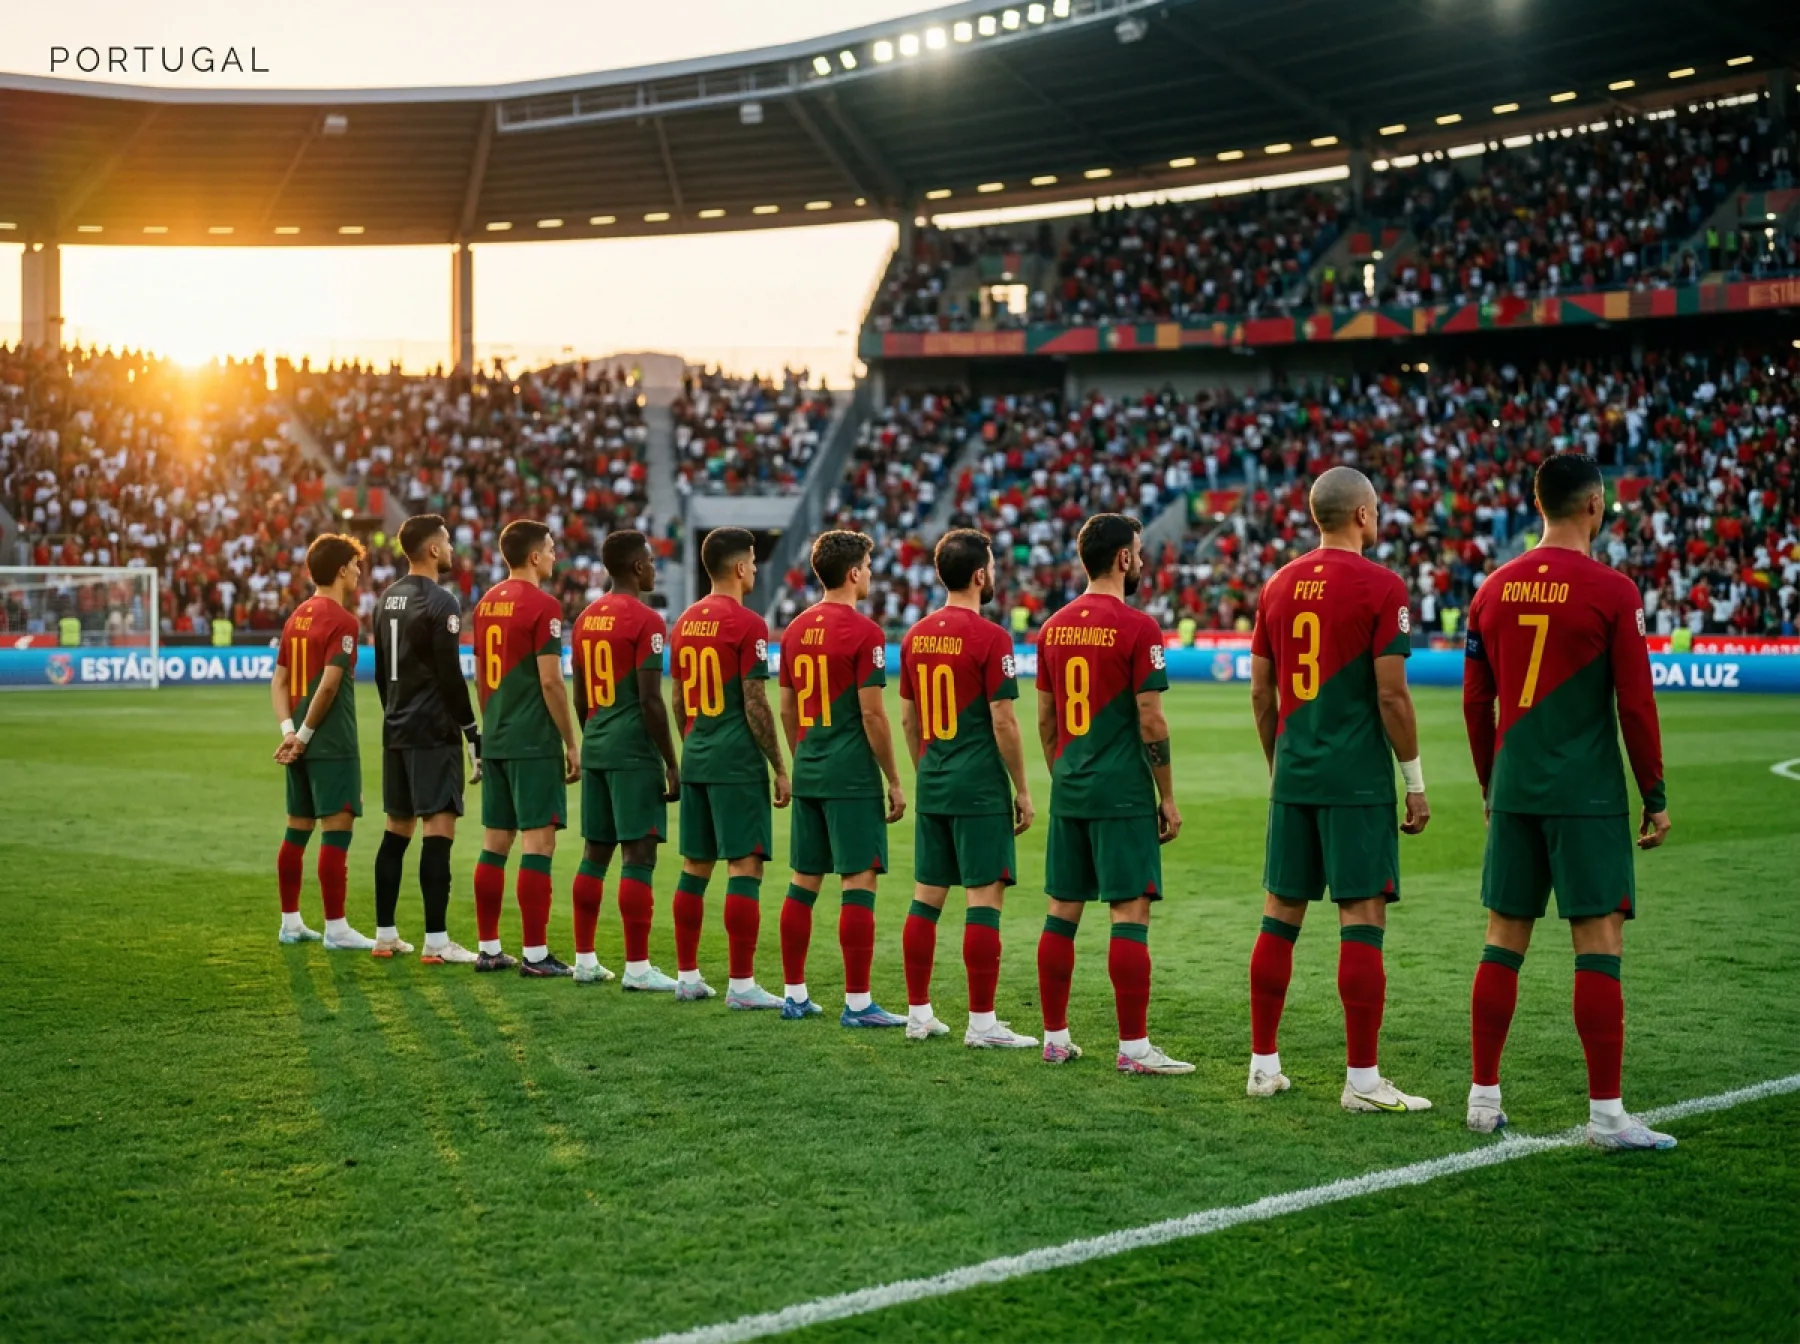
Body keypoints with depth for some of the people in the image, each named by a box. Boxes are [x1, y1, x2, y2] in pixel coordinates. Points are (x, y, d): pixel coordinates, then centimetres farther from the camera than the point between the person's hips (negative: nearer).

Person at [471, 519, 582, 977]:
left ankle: (488, 949, 15)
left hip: (495, 741, 8)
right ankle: (535, 954, -4)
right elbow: (550, 681, -15)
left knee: (494, 843, 11)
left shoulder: (487, 603, 12)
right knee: (539, 842, -5)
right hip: (535, 744, -8)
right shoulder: (542, 605, -12)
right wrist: (572, 745, -9)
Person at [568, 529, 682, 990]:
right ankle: (637, 968, -4)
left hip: (595, 747, 8)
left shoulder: (586, 618, 12)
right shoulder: (645, 621, -12)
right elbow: (650, 700, -16)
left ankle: (585, 960, 17)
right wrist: (672, 764, -11)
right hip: (635, 752, -8)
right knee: (639, 855, -5)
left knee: (594, 853, 12)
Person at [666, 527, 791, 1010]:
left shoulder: (686, 622, 11)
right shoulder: (747, 625, -12)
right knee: (745, 867, -4)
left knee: (695, 866, 12)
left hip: (696, 759, 8)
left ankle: (687, 975, 18)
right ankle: (741, 984, -3)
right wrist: (780, 769, -8)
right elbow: (755, 704, -14)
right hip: (738, 762, -8)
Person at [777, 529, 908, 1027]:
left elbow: (787, 709, 14)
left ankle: (795, 994, 17)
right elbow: (872, 713, -14)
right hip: (853, 777, -7)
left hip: (808, 774, 7)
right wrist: (894, 781, -7)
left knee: (803, 882, 11)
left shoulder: (797, 629, 10)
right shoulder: (863, 631, -12)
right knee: (859, 882, -3)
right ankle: (857, 1002, -2)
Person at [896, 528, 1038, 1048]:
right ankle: (982, 1022, -1)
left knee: (926, 896, 11)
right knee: (985, 896, -3)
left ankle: (918, 1013, 17)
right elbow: (1003, 721, -14)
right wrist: (1023, 790, -5)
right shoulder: (989, 637, -13)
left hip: (933, 788, 7)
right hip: (980, 789, -7)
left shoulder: (916, 635, 8)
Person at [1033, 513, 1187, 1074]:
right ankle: (1133, 1047, -3)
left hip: (1069, 792, 7)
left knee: (1062, 911, 10)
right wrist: (1168, 797, -5)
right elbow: (1151, 722, -13)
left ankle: (1055, 1037, 17)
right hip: (1123, 794, -7)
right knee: (1131, 912, -3)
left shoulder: (1054, 626, 9)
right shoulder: (1137, 627, -11)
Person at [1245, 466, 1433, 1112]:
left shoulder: (1278, 585, 9)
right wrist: (1415, 781, -4)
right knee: (1363, 918, -3)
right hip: (1358, 779, -6)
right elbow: (1391, 696, -12)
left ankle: (1263, 1065, 17)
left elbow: (1261, 693, 12)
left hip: (1294, 775, 6)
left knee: (1280, 914, 11)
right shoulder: (1381, 586, -9)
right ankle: (1361, 1078, -1)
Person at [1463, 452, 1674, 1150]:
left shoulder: (1495, 587, 7)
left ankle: (1484, 1098, 16)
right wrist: (1655, 796, 1)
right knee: (1598, 942, -1)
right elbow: (1636, 705, -8)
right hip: (1587, 795, -5)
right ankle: (1606, 1113, 0)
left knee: (1504, 938, 11)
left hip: (1514, 792, 5)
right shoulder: (1612, 591, -8)